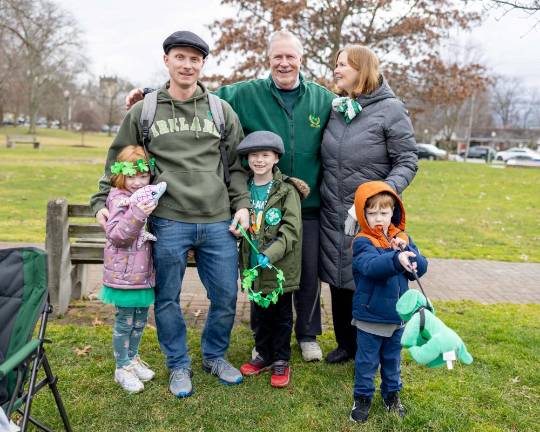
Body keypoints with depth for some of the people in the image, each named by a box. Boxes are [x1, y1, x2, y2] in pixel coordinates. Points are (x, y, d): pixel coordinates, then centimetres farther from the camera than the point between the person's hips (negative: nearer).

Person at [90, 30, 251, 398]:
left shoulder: (222, 111, 8)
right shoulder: (143, 111, 6)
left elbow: (237, 165, 12)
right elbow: (118, 162, 13)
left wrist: (242, 205, 2)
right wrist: (103, 201, 5)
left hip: (218, 223, 1)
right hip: (168, 222, -1)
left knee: (226, 297, 8)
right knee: (168, 299, 9)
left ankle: (215, 356, 33)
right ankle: (179, 365, 30)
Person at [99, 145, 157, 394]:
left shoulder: (148, 197, 11)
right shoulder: (119, 199, -12)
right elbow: (115, 234, -23)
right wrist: (137, 214, -34)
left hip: (144, 273, 7)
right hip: (124, 274, -7)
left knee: (140, 320, 18)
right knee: (125, 322, 5)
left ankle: (132, 358, 36)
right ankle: (122, 368, 19)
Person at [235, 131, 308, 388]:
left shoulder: (287, 190, -11)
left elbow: (292, 229, -16)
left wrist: (271, 254, -26)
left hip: (280, 267, -4)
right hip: (254, 265, 5)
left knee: (281, 315, 10)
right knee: (259, 314, 16)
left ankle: (281, 361, 26)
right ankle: (264, 355, 34)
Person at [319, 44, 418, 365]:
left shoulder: (391, 109, -7)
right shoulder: (334, 108, 7)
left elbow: (407, 162, -9)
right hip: (333, 215, 5)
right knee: (338, 281, 13)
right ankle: (346, 344, 31)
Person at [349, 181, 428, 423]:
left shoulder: (403, 239, 4)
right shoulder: (362, 242, -15)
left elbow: (421, 267, -4)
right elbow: (371, 266, -35)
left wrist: (407, 251, -21)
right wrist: (396, 260, -51)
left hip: (397, 314, 5)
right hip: (370, 315, -4)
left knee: (392, 358, 20)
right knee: (367, 360, 9)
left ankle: (391, 394, 39)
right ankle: (363, 397, 26)